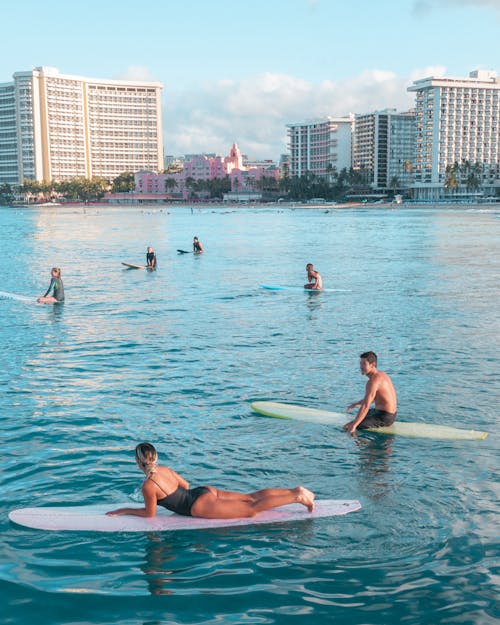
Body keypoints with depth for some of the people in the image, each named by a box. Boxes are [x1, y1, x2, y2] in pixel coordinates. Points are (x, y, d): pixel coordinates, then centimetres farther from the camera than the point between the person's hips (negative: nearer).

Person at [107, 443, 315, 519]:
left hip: (202, 506, -8)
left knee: (253, 509, -5)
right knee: (251, 497, 15)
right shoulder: (165, 469, 12)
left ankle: (297, 497, -11)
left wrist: (123, 510, 6)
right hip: (207, 491, 8)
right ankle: (295, 491, 8)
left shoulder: (148, 486, -13)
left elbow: (150, 513, -2)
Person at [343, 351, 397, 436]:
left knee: (348, 427, -17)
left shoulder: (373, 381, -22)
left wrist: (353, 425, -29)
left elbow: (365, 406, -29)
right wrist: (357, 403, 25)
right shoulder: (381, 374, 9)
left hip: (384, 418, -11)